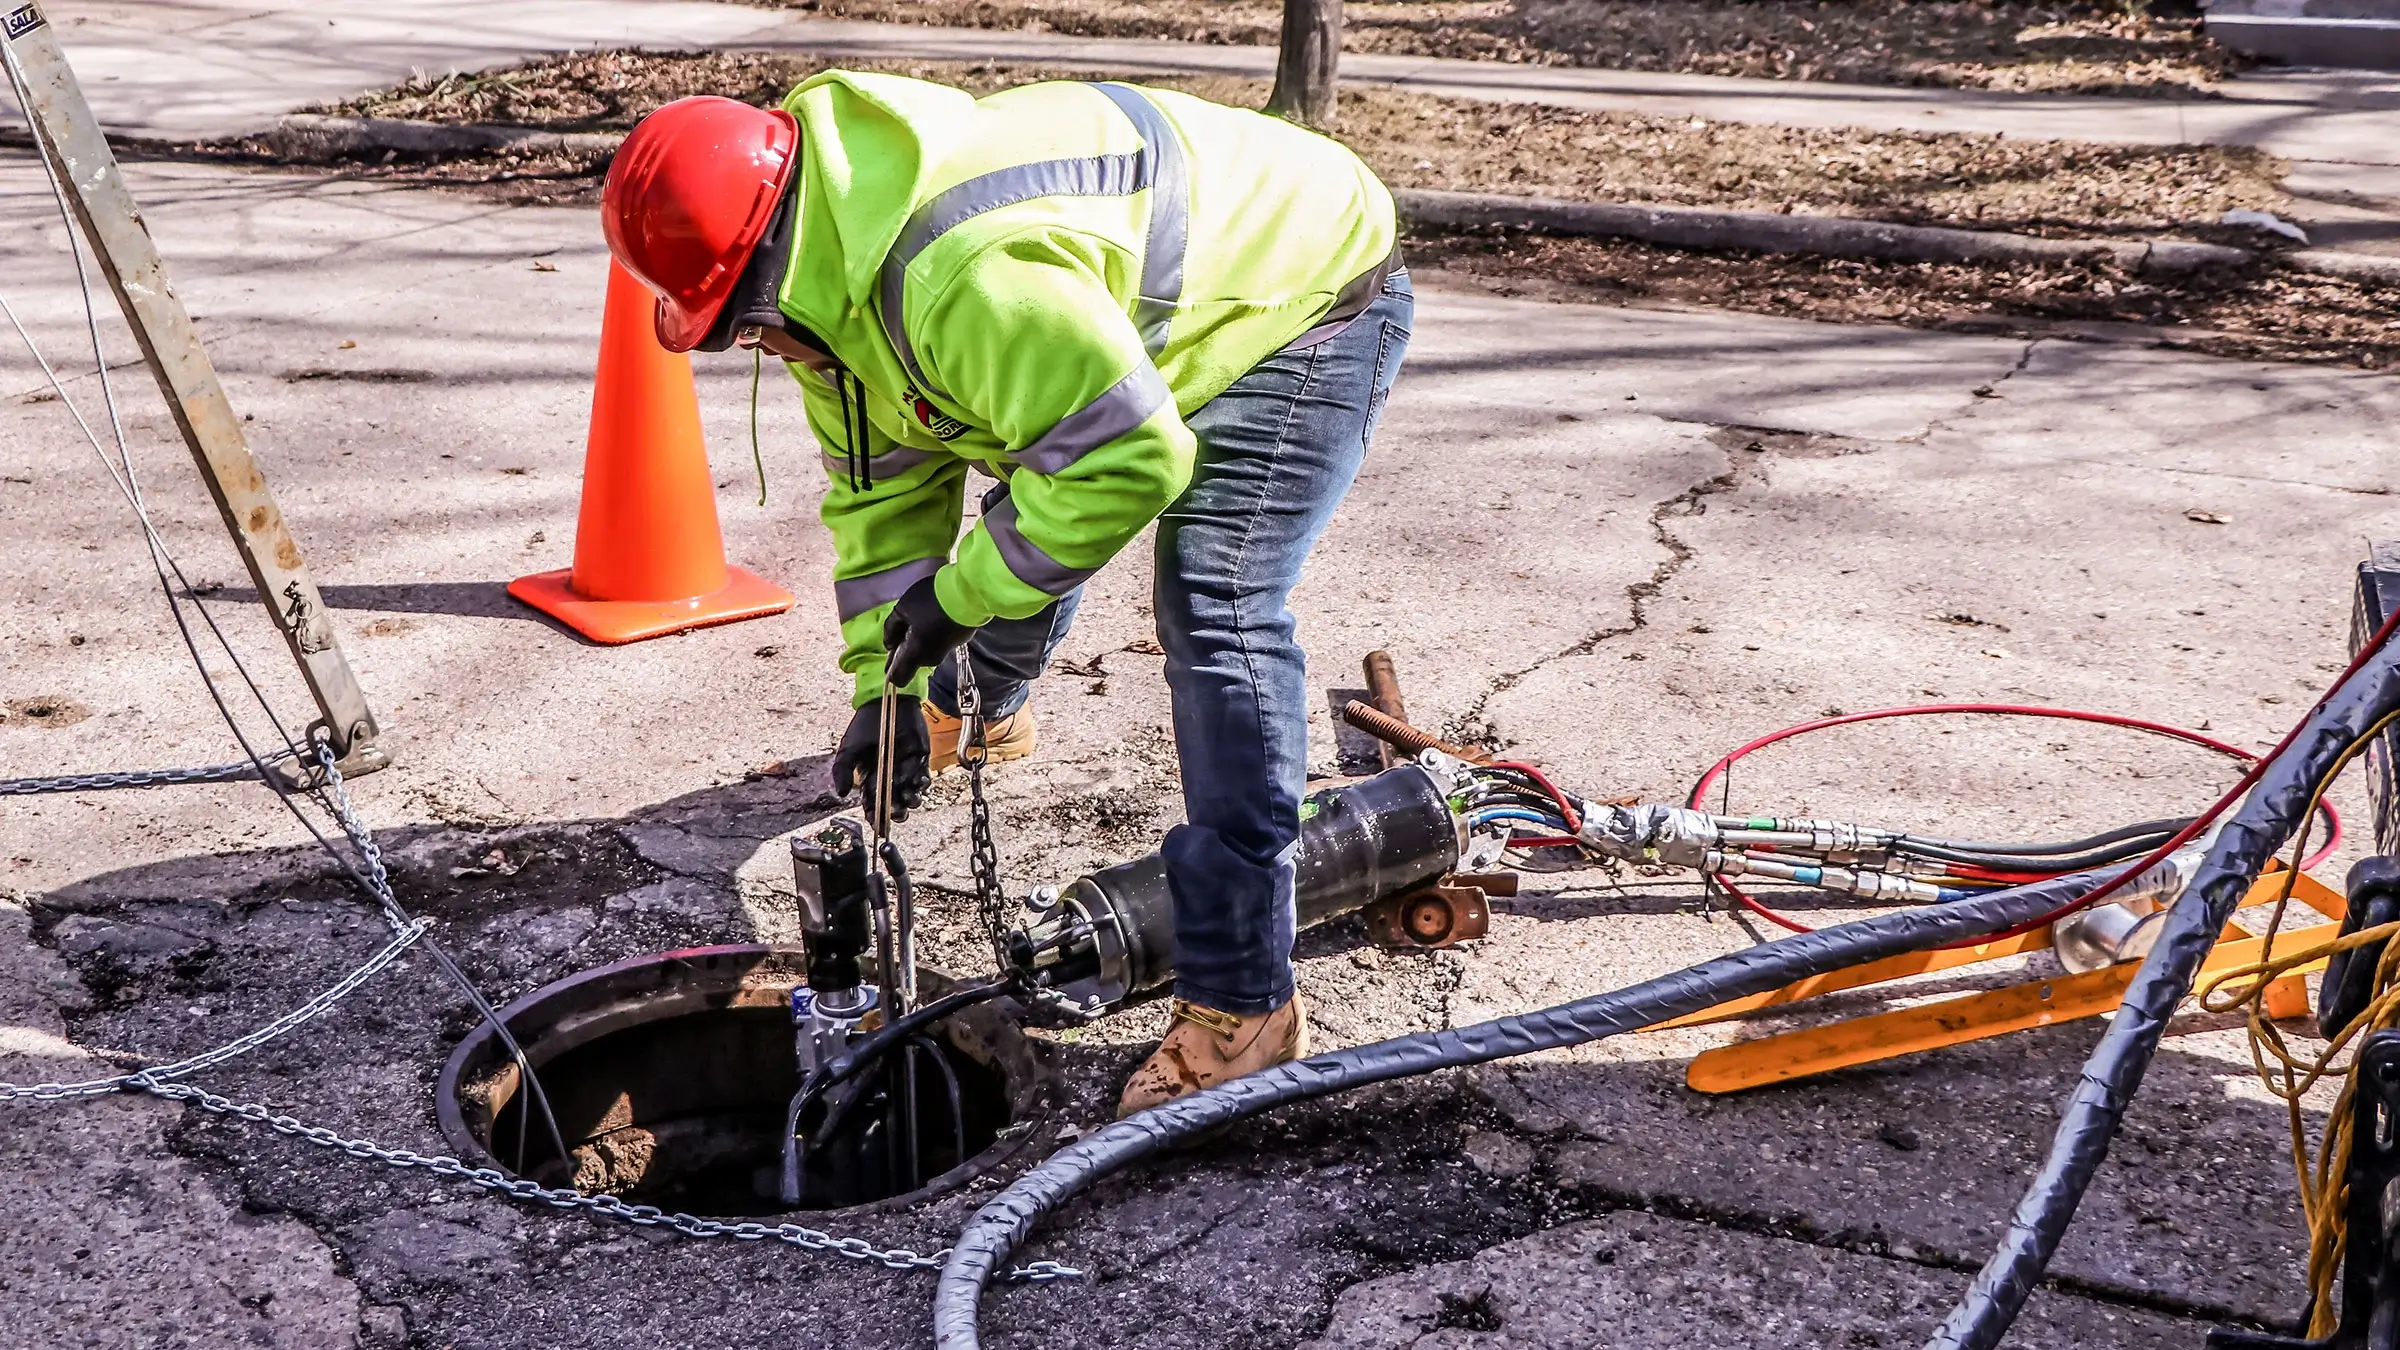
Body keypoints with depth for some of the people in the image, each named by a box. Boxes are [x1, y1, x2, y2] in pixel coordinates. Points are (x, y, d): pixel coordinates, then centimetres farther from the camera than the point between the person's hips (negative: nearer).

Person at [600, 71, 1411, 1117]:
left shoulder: (968, 269, -40)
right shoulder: (835, 272, -6)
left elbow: (1128, 457, -37)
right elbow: (883, 481, 2)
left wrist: (960, 593, -26)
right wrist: (884, 683, -2)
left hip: (1306, 294, -10)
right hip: (1145, 315, 10)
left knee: (1215, 616, -21)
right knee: (1026, 530, 23)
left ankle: (1241, 1000, -16)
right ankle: (977, 712, 57)